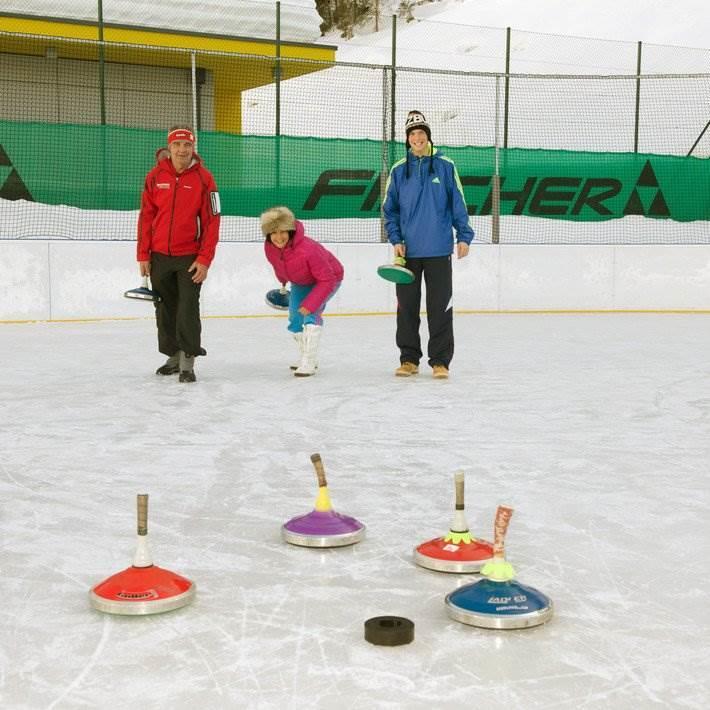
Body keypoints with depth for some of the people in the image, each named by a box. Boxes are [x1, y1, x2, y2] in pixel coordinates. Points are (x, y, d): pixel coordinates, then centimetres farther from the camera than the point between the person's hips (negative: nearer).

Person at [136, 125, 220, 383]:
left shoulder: (204, 178, -7)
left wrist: (204, 260, -12)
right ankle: (174, 356, 26)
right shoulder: (155, 177, 0)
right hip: (160, 255, 4)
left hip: (190, 256, -3)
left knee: (188, 309, -6)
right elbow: (146, 217, 4)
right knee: (165, 308, 12)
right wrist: (143, 255, 1)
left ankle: (188, 363, -1)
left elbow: (211, 221, -8)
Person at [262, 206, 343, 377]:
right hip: (300, 283, 7)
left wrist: (310, 304, -36)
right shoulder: (269, 248, -23)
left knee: (311, 313, -25)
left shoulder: (308, 249, -42)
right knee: (295, 319, 10)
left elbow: (327, 280, -35)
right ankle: (307, 358, 31)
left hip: (327, 280, -7)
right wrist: (283, 281, 21)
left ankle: (308, 363, -24)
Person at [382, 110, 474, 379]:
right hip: (408, 250, 2)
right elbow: (390, 208, 11)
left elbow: (458, 203, 3)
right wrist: (395, 240, 1)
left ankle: (440, 360, 8)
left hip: (438, 249, -2)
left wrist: (464, 236, -1)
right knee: (407, 306, 6)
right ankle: (409, 358, 16)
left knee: (440, 306, 0)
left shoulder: (445, 166, 1)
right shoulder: (398, 170, 6)